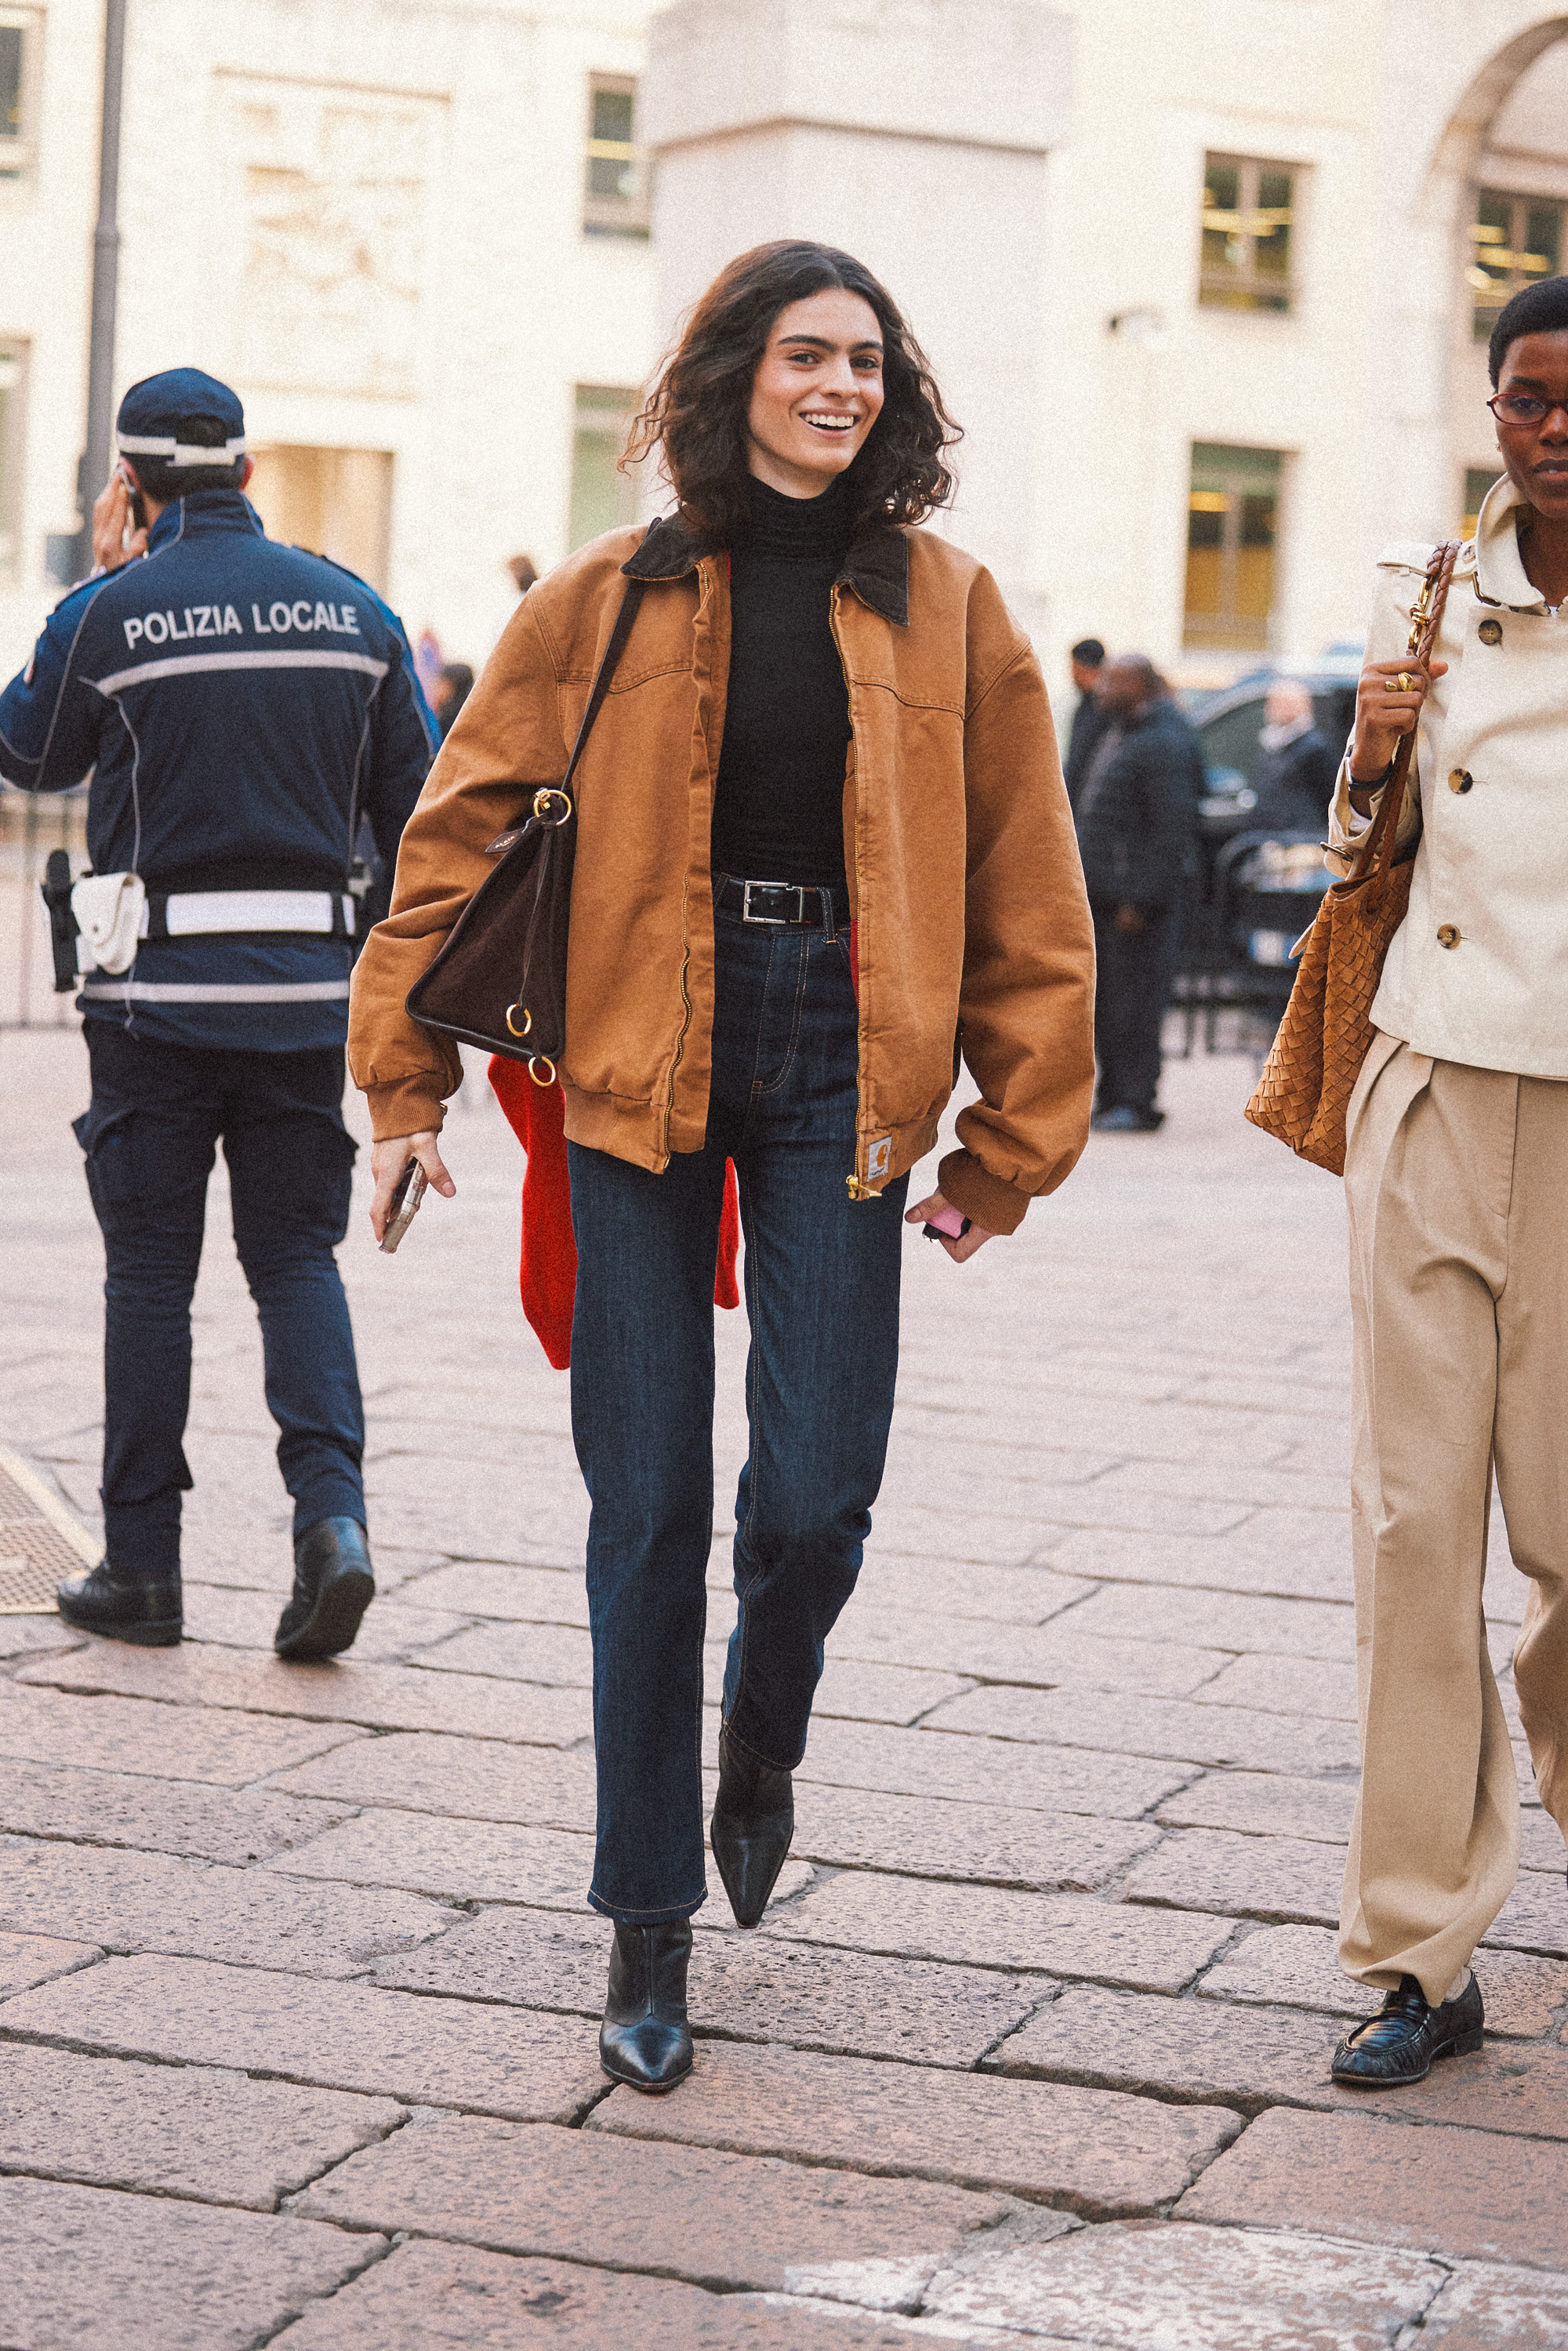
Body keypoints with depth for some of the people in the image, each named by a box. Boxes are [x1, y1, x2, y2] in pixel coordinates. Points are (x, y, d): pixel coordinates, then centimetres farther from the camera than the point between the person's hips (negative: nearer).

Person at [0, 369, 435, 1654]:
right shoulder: (355, 609, 4)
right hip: (310, 990, 3)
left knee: (151, 1269, 6)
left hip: (160, 988, -2)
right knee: (297, 1255, 10)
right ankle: (332, 1511, -9)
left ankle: (142, 1564, 11)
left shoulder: (109, 613, -6)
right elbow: (417, 804, 7)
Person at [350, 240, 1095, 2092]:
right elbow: (458, 832, 7)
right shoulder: (612, 601, 3)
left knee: (815, 1501, -4)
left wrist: (1012, 1140, 6)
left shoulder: (943, 608, 5)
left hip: (839, 1068, 1)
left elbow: (1024, 889, 8)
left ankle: (759, 1744, 31)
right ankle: (648, 1926, 14)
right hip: (640, 1065, 0)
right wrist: (408, 1083, 3)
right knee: (648, 1509, 1)